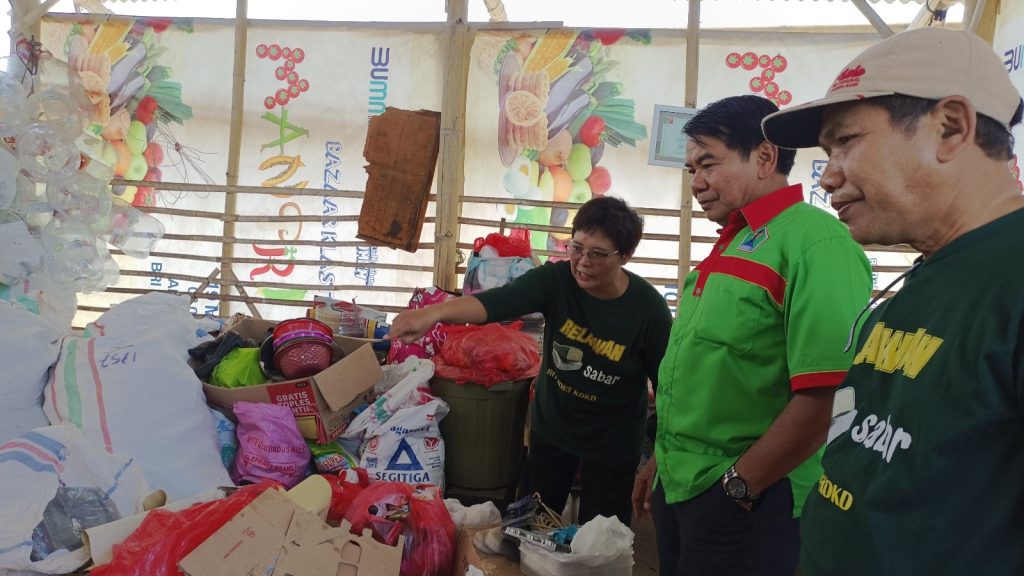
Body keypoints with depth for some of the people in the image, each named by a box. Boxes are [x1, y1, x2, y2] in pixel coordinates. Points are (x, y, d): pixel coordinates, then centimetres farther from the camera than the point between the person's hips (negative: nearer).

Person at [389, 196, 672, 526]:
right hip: (550, 428, 3)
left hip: (612, 445, -2)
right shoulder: (555, 280, -18)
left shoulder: (649, 308, -21)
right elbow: (495, 302, -35)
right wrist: (434, 312, -53)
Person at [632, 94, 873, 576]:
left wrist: (736, 487, -17)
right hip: (680, 488, 8)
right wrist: (661, 461, 19)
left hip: (745, 500, -8)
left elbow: (824, 396, -26)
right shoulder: (732, 245, 12)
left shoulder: (814, 240, -18)